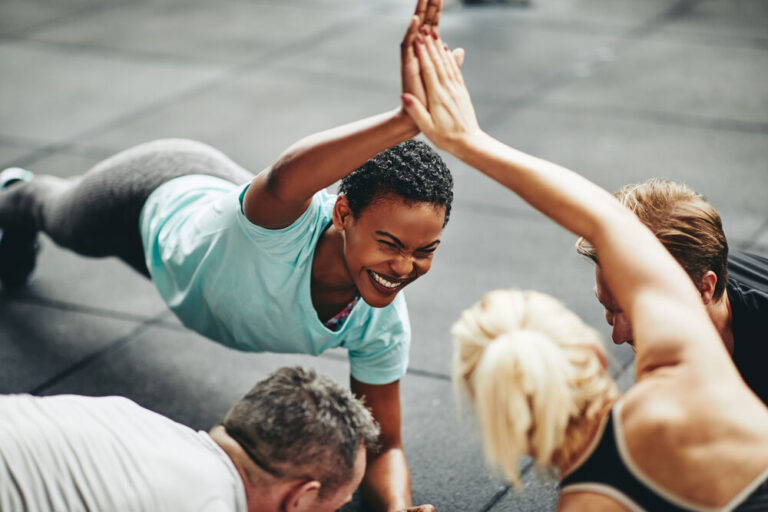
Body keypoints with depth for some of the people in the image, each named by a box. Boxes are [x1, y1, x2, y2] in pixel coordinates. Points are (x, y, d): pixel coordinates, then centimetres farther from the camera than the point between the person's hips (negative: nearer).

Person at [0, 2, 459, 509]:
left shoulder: (383, 325, -37)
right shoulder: (288, 221, -53)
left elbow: (383, 445, -27)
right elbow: (285, 178, -80)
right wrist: (406, 119, -95)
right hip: (154, 200, -3)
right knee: (63, 219, 35)